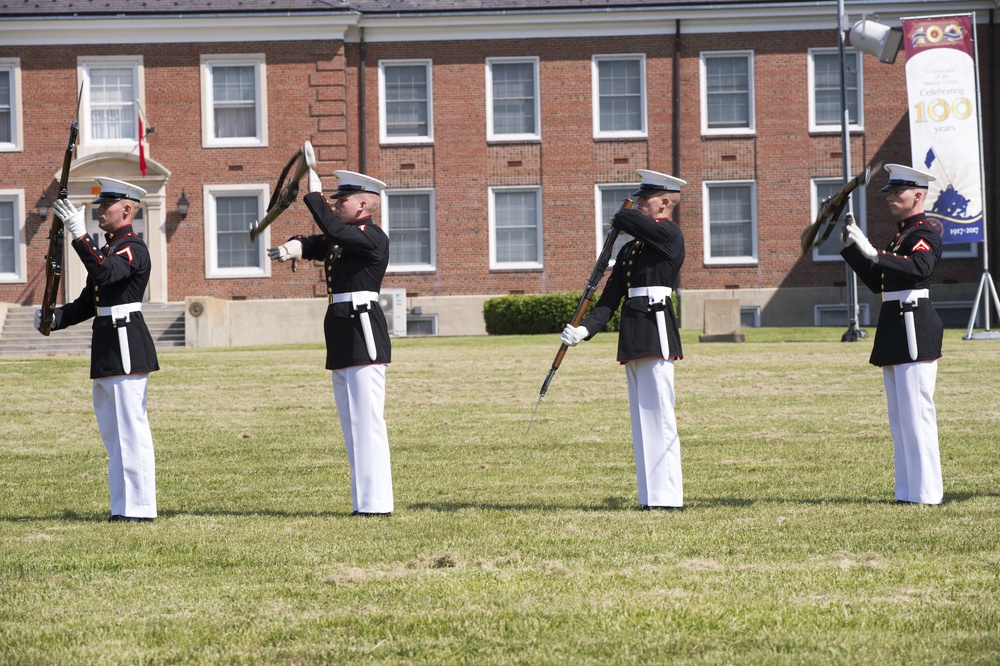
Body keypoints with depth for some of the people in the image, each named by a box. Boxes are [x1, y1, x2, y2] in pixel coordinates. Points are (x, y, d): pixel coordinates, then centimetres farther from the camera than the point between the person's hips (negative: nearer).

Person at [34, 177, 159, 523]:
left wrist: (79, 234, -38)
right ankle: (123, 507, 18)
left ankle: (138, 507, -6)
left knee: (131, 429, -8)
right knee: (112, 430, 13)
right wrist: (54, 318, 3)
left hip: (126, 345, -10)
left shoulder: (133, 249, -11)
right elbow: (88, 303, 19)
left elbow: (105, 273, -32)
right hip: (107, 350, 10)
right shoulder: (107, 249, 18)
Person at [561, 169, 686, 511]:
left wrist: (619, 219, 7)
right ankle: (650, 497, 11)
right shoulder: (630, 249, 19)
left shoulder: (670, 234, -4)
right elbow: (610, 298, 15)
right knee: (641, 418, 8)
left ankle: (667, 497, -7)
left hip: (657, 330, -8)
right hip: (633, 338, 8)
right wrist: (585, 329, 2)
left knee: (659, 415, -8)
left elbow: (630, 219, -17)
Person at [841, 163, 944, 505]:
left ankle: (926, 493, -8)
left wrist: (873, 253, -35)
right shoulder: (900, 234, 20)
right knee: (900, 417, 10)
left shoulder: (926, 231, -8)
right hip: (894, 329, 10)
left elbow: (920, 267, -28)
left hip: (914, 329, -10)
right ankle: (907, 491, 14)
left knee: (916, 413, -10)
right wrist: (851, 246, 15)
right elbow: (877, 282, 22)